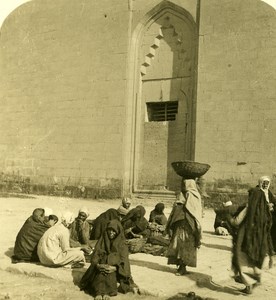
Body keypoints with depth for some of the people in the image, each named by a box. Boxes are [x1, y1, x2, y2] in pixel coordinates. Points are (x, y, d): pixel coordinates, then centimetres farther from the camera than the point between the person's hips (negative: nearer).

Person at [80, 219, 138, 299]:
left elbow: (124, 260, -6)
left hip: (115, 270, -1)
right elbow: (95, 254, 1)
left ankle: (107, 293, -45)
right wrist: (97, 264, -22)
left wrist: (115, 268, -27)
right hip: (102, 265, 1)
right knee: (101, 273, -34)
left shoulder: (121, 244, 5)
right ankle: (99, 293, -47)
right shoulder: (102, 241, 11)